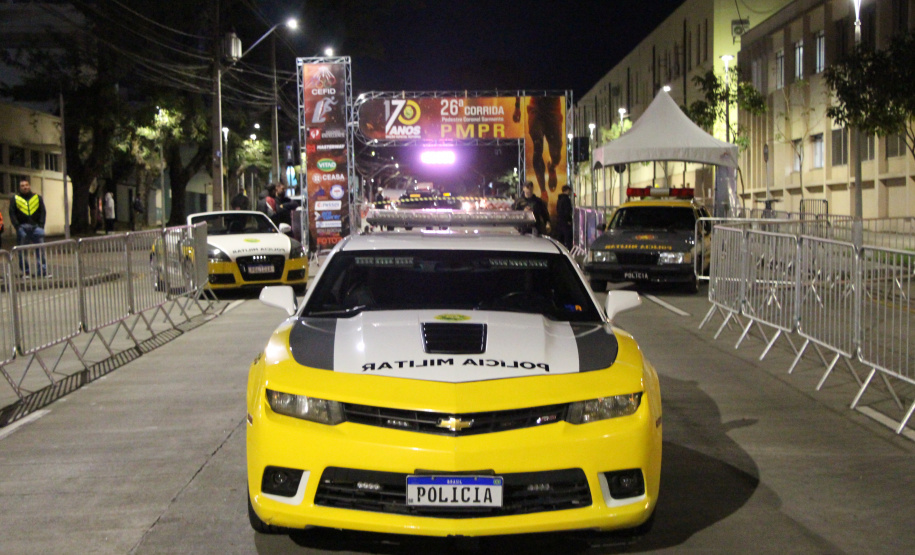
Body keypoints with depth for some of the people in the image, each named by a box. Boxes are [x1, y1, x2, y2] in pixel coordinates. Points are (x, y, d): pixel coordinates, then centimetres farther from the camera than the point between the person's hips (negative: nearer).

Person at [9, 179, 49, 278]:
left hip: (36, 227, 1)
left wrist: (41, 225, -3)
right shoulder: (15, 199, 9)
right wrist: (17, 226, -7)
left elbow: (42, 212, 9)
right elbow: (12, 213, 4)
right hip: (22, 228, -1)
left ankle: (43, 271, -1)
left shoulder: (37, 197, 12)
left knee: (41, 250, -3)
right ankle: (25, 272, 7)